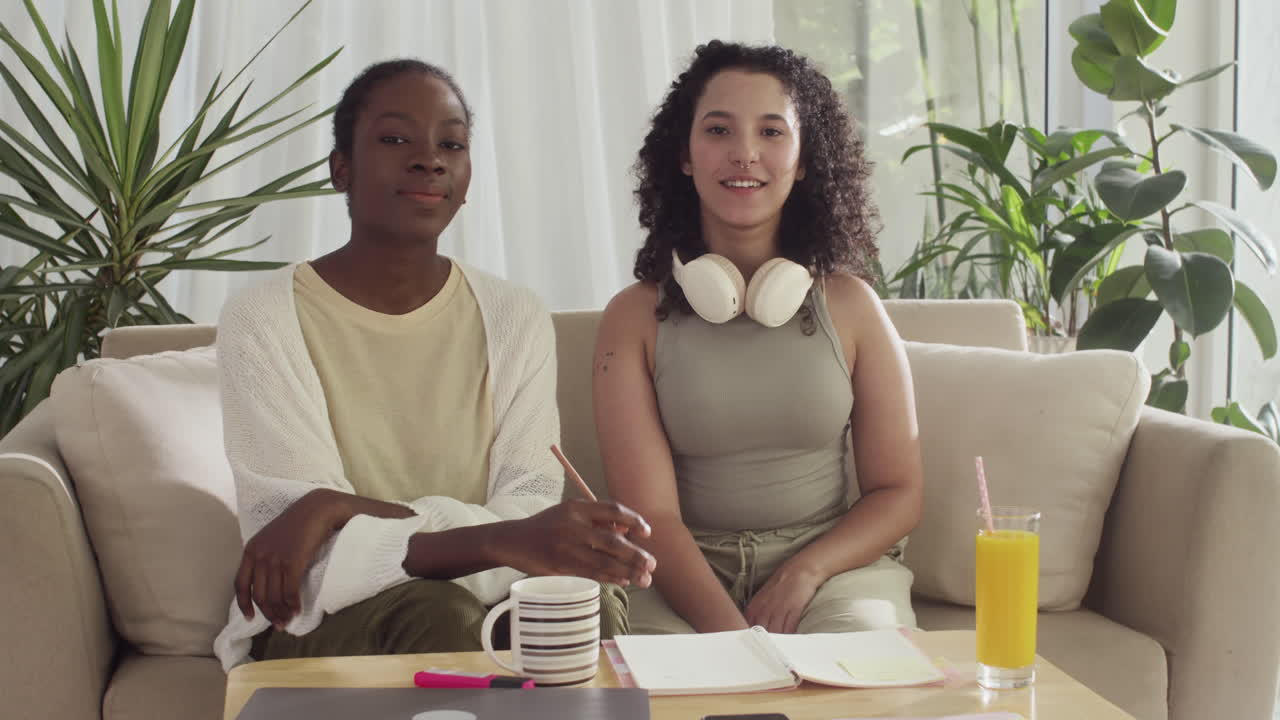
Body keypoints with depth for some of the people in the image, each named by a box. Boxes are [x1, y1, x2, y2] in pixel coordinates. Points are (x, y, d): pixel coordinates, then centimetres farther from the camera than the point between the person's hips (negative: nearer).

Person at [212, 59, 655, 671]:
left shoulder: (516, 320, 3)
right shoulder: (262, 322, -8)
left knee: (591, 597, -30)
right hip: (312, 625, -2)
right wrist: (500, 541, -38)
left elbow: (526, 516, -10)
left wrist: (344, 509, -27)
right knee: (441, 614, -35)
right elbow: (320, 564, -19)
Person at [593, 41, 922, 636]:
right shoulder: (635, 316, -1)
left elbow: (898, 492, 5)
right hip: (687, 576, -1)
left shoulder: (850, 305, 4)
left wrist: (803, 573, -13)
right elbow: (649, 511, -9)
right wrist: (729, 633, -24)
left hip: (835, 564, 1)